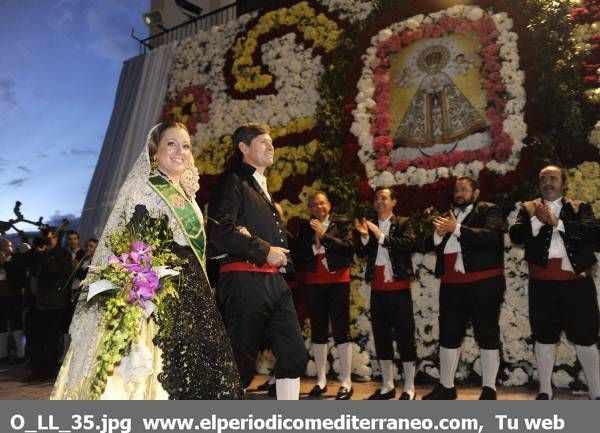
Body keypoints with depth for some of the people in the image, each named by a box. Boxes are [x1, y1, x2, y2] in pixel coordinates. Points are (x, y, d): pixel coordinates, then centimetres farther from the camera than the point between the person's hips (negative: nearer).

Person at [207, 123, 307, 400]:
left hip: (274, 282, 9)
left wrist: (281, 256, 8)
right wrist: (265, 251, -12)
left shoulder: (264, 188, 23)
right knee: (241, 359, 0)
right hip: (245, 281, -8)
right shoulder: (232, 182, -4)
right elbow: (220, 232, -17)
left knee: (294, 354, 7)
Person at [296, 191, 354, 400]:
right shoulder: (305, 228, 9)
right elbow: (299, 255, 3)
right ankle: (321, 381, 16)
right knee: (318, 332, 7)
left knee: (341, 331, -4)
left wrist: (324, 235, -16)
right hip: (314, 283, 3)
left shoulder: (342, 224, 2)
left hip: (338, 281, -3)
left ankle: (346, 382, 2)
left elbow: (349, 248, -12)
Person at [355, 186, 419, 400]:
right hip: (378, 289, 5)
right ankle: (387, 386, 19)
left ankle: (409, 388, 9)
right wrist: (364, 237, -15)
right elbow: (361, 254, 3)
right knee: (381, 337, 9)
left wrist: (381, 236, -22)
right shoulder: (369, 226, 12)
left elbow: (411, 244, -17)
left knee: (404, 336, -1)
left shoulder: (404, 223, 1)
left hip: (399, 288, -4)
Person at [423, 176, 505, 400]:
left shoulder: (489, 210, 1)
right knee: (448, 335, 9)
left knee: (487, 336, 3)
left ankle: (489, 389, 14)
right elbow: (430, 245, 11)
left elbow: (491, 236, -18)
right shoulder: (447, 215, 17)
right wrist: (438, 234, -10)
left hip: (483, 284, -5)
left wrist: (457, 228, -23)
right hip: (452, 285, 5)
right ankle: (446, 386, 21)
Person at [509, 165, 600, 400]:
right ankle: (545, 391, 23)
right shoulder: (529, 208, 8)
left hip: (577, 281, -1)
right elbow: (515, 234, -7)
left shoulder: (580, 207, 6)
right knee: (544, 336, 10)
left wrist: (557, 222, -20)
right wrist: (537, 220, -21)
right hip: (542, 283, 1)